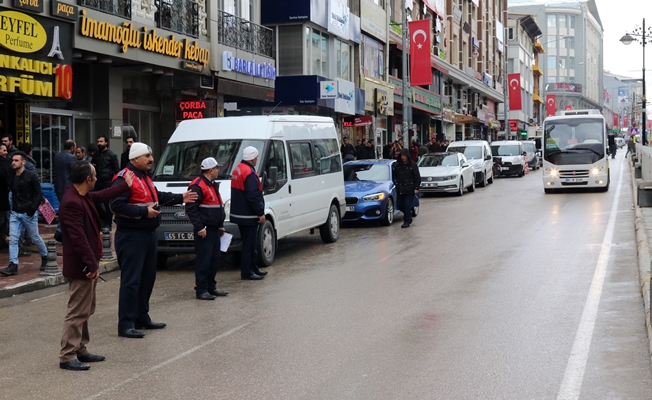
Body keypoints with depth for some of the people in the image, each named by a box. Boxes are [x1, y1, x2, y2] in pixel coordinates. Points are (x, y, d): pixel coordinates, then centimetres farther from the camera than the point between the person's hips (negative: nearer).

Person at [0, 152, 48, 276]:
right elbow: (13, 193, 16)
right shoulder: (11, 177, 7)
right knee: (13, 239, -5)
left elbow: (39, 194, -12)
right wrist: (12, 207, 4)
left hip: (28, 213, -5)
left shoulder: (31, 176, -10)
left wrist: (33, 209, -18)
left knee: (35, 238, 9)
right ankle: (13, 265, -7)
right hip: (15, 213, 5)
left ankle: (45, 257, 31)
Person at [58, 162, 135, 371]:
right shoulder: (71, 202, -24)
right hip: (81, 267, -11)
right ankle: (67, 356, 0)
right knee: (78, 312, -6)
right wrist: (92, 265, -24)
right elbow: (78, 238, -26)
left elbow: (102, 196, 30)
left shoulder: (84, 196, 7)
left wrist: (125, 185, 37)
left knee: (86, 310, 17)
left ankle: (80, 350, 25)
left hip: (87, 264, 11)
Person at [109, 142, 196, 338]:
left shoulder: (145, 177, 18)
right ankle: (126, 325, -6)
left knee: (147, 278, 16)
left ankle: (142, 318, 27)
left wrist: (180, 198, 25)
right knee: (131, 280, -9)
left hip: (149, 234, 10)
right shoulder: (124, 178, -15)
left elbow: (157, 196, 30)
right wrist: (144, 211, -25)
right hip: (131, 236, -10)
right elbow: (117, 204, -24)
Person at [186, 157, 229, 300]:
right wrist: (199, 227, -22)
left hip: (214, 229, 10)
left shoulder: (213, 185, 19)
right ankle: (201, 290, -3)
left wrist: (221, 225, 22)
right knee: (204, 260, -7)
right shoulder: (197, 186, -14)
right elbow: (191, 208, -20)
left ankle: (211, 287, 22)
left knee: (214, 260, 13)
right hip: (204, 230, -10)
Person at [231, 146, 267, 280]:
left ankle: (252, 269, 25)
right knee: (249, 244, -4)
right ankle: (247, 272, -1)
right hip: (248, 216, -10)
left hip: (239, 213, 10)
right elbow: (253, 196, -24)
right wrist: (260, 213, -18)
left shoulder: (237, 170, 14)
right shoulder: (250, 173, -19)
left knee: (250, 243, 17)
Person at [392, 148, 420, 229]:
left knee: (407, 206, -6)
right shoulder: (397, 165, 5)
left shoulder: (413, 165, -4)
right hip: (400, 189, 4)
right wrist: (396, 183, -1)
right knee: (399, 205, 7)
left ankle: (407, 222, 2)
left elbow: (417, 177, -2)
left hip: (409, 189, -4)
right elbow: (394, 176, 14)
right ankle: (408, 216, 30)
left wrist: (416, 188, -8)